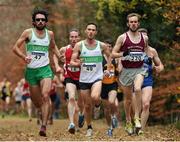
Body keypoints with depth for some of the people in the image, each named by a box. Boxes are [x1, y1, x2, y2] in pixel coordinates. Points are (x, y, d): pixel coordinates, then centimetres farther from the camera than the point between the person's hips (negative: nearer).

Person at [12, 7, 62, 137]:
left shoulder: (50, 34, 6)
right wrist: (24, 57, -19)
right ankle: (44, 112, 44)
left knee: (45, 96, -20)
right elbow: (15, 47, -2)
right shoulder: (28, 33, -2)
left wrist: (59, 56, 7)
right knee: (36, 100, 8)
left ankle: (44, 126, -23)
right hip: (31, 70, 0)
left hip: (45, 69, 0)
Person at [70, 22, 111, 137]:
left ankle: (99, 103, 6)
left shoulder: (102, 46, -1)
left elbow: (110, 56, 18)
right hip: (84, 79, 2)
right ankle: (89, 128, 26)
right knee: (87, 105, 8)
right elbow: (72, 62, -3)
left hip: (97, 77, -2)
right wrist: (77, 63, -25)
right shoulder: (79, 45, -2)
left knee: (94, 97, -30)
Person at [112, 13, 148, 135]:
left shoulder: (144, 38, 6)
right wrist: (123, 54, -18)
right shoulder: (122, 38, -2)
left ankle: (137, 118, -21)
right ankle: (128, 122, 26)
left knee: (138, 89, -29)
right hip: (126, 70, 0)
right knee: (128, 98, 7)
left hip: (139, 69, 0)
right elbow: (113, 53, -1)